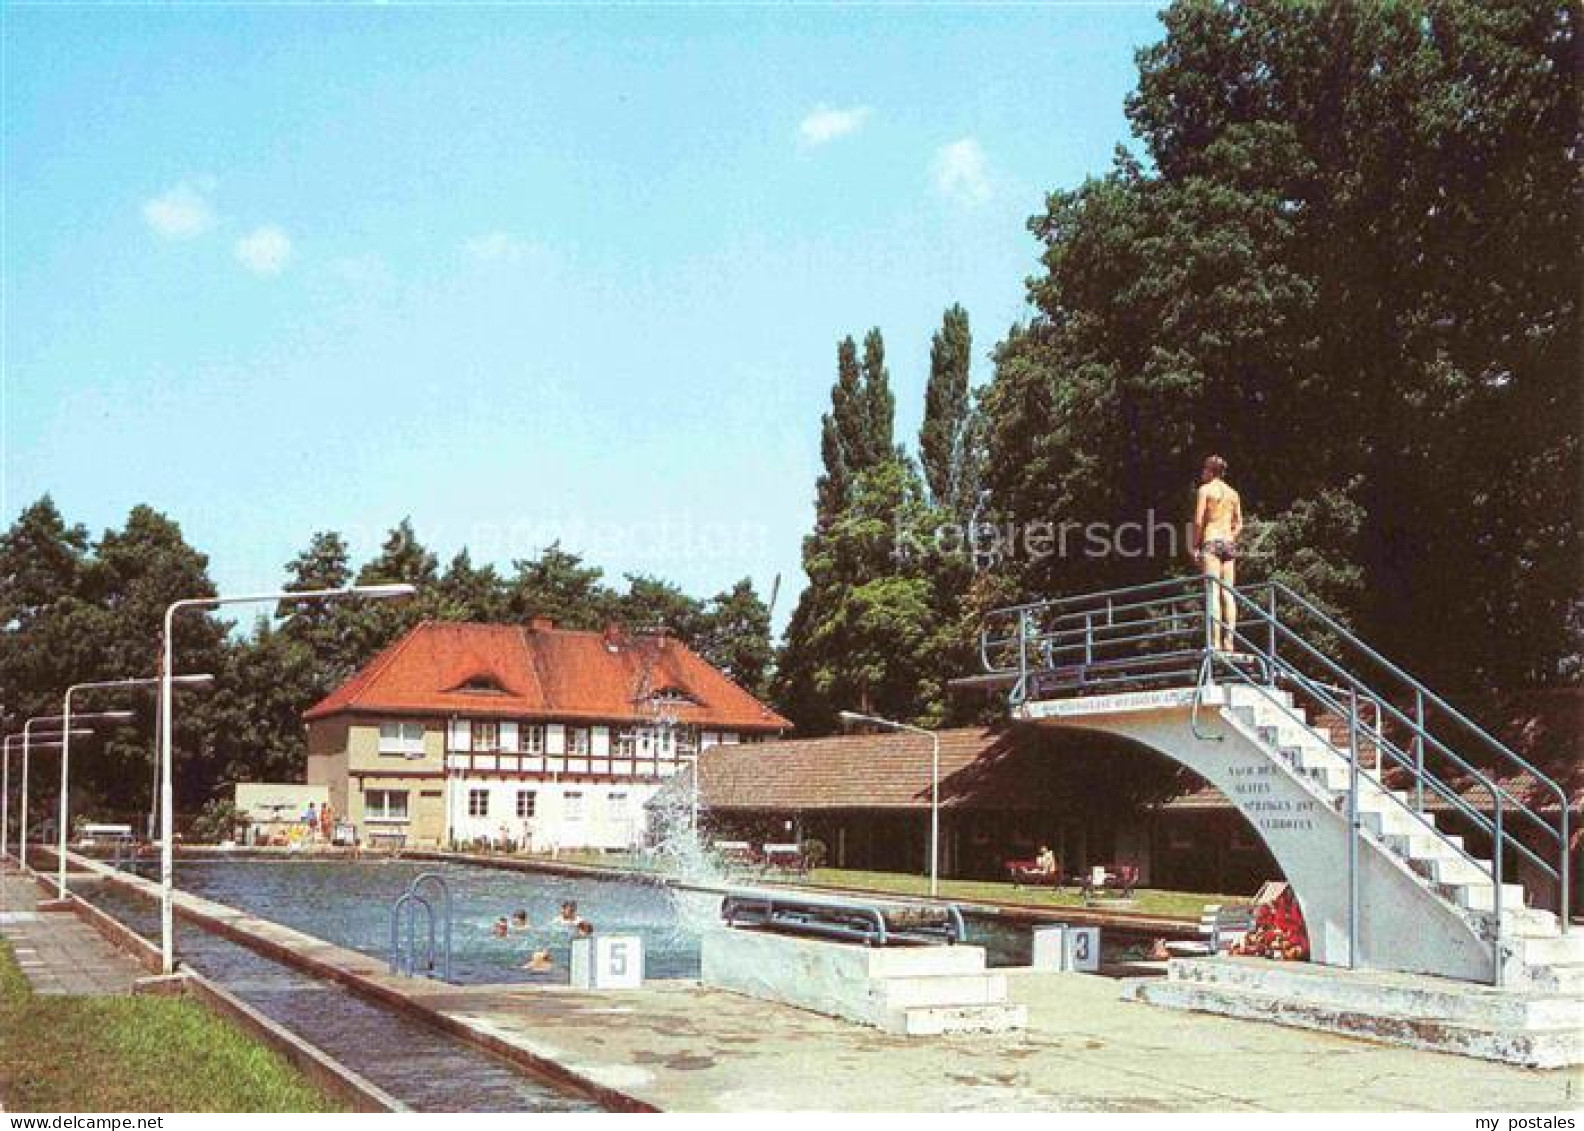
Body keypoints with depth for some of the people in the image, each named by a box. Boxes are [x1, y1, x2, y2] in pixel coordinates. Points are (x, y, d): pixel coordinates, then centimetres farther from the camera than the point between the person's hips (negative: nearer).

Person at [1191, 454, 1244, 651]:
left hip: (1211, 541, -6)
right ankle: (1229, 641, 0)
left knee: (1213, 592, -10)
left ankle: (1215, 641, -17)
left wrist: (1195, 546, -2)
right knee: (1228, 593, 4)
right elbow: (1239, 525, 14)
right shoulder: (1233, 493, 15)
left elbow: (1198, 521, -8)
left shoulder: (1205, 489, -2)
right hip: (1228, 543, 6)